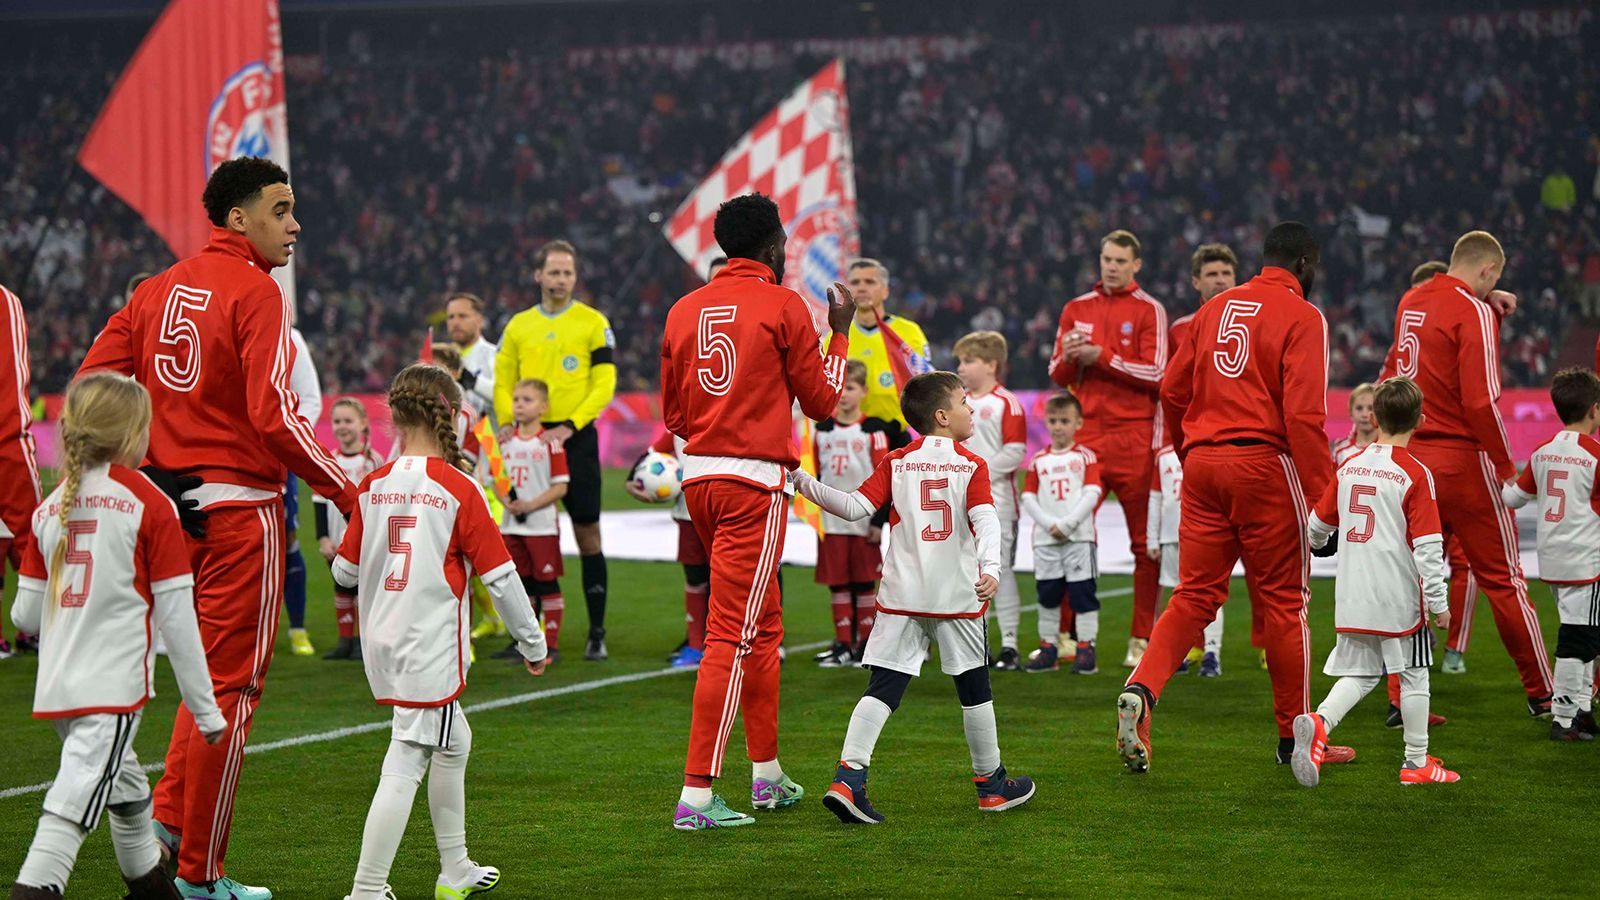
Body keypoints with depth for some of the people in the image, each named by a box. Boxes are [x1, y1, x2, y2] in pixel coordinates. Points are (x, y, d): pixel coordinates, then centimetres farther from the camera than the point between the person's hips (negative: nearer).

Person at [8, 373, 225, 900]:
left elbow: (24, 615, 10)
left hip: (57, 689, 6)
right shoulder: (149, 504, -6)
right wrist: (205, 707, 0)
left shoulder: (51, 507, 9)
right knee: (72, 809, -13)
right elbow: (176, 616, -6)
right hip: (113, 688, -6)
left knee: (128, 793, 26)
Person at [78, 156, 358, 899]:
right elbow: (274, 415, -21)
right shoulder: (255, 292, -12)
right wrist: (344, 490, -12)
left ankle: (167, 819, 8)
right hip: (240, 508, -7)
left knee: (208, 674, 22)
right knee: (232, 684, 2)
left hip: (169, 503, 7)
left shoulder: (159, 289, 9)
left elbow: (90, 386, 7)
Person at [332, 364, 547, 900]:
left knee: (453, 742, 24)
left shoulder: (374, 486, 3)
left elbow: (344, 572, 10)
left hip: (382, 642, 7)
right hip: (430, 647, -7)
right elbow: (499, 575, -8)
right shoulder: (458, 489, -11)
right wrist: (532, 643, 4)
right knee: (404, 764, -7)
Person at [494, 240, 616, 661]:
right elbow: (503, 382, 11)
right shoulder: (518, 326, 10)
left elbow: (604, 384, -5)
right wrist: (507, 423, -8)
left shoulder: (593, 323, 1)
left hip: (576, 437, -3)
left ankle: (597, 632, 4)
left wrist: (568, 427, -16)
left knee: (587, 533, -1)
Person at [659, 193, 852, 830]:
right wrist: (839, 331, 13)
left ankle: (768, 775, 28)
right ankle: (696, 795, -13)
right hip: (754, 481, -7)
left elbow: (671, 413, 14)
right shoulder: (783, 306, -7)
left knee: (763, 626, 20)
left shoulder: (685, 310, 9)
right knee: (733, 637, -8)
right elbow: (821, 400, 1)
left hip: (698, 477, 7)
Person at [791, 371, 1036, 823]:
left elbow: (856, 506, -2)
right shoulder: (972, 466, 0)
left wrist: (804, 481, 1)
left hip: (902, 598, 2)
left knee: (882, 688, -3)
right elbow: (985, 520, -15)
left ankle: (848, 777, -19)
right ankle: (992, 784, 24)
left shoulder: (896, 463, 7)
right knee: (974, 688, 13)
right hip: (957, 597, -2)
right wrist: (990, 567, -28)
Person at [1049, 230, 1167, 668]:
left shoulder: (1149, 311, 2)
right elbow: (1058, 376, 15)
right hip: (1085, 434, 3)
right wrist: (1068, 358, -7)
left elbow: (1156, 374, -7)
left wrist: (1103, 357, -13)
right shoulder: (1076, 309, 14)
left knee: (1144, 541, -1)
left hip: (1134, 438, -3)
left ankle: (1142, 639, 3)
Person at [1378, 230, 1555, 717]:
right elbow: (1481, 401, -20)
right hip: (1462, 459, -6)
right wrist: (1507, 468, -11)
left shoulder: (1411, 302, 8)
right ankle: (1542, 695, 11)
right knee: (1503, 578, 3)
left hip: (1410, 457, 6)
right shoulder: (1474, 312, -13)